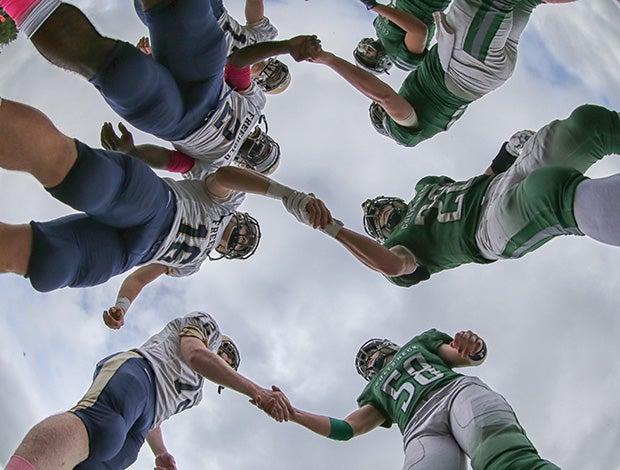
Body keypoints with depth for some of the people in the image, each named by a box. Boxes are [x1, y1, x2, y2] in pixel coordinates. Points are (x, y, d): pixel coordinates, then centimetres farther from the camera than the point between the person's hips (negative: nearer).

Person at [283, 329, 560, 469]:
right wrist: (293, 413, 18)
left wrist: (473, 350, -5)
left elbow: (473, 359, 21)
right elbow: (345, 429, 28)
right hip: (422, 429, 1)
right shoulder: (375, 392, 40)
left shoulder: (419, 342, 36)